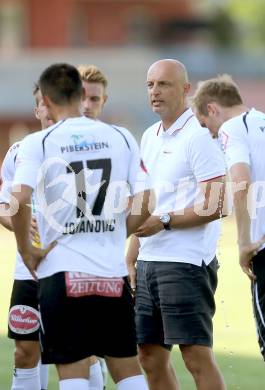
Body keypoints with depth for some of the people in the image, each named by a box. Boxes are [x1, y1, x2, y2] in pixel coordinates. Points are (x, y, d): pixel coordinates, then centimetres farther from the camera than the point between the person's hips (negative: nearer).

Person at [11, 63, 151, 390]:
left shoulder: (37, 143, -4)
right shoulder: (121, 138, 5)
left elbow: (19, 198, -18)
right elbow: (145, 200, 2)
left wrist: (25, 250, -5)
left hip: (62, 272, -3)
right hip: (113, 271, 3)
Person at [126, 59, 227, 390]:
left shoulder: (198, 136, -10)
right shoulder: (150, 138, 16)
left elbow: (217, 204, -17)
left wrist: (165, 221, -18)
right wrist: (130, 261, 18)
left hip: (185, 263, -9)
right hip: (148, 263, 9)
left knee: (197, 357, -8)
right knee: (150, 357, 10)